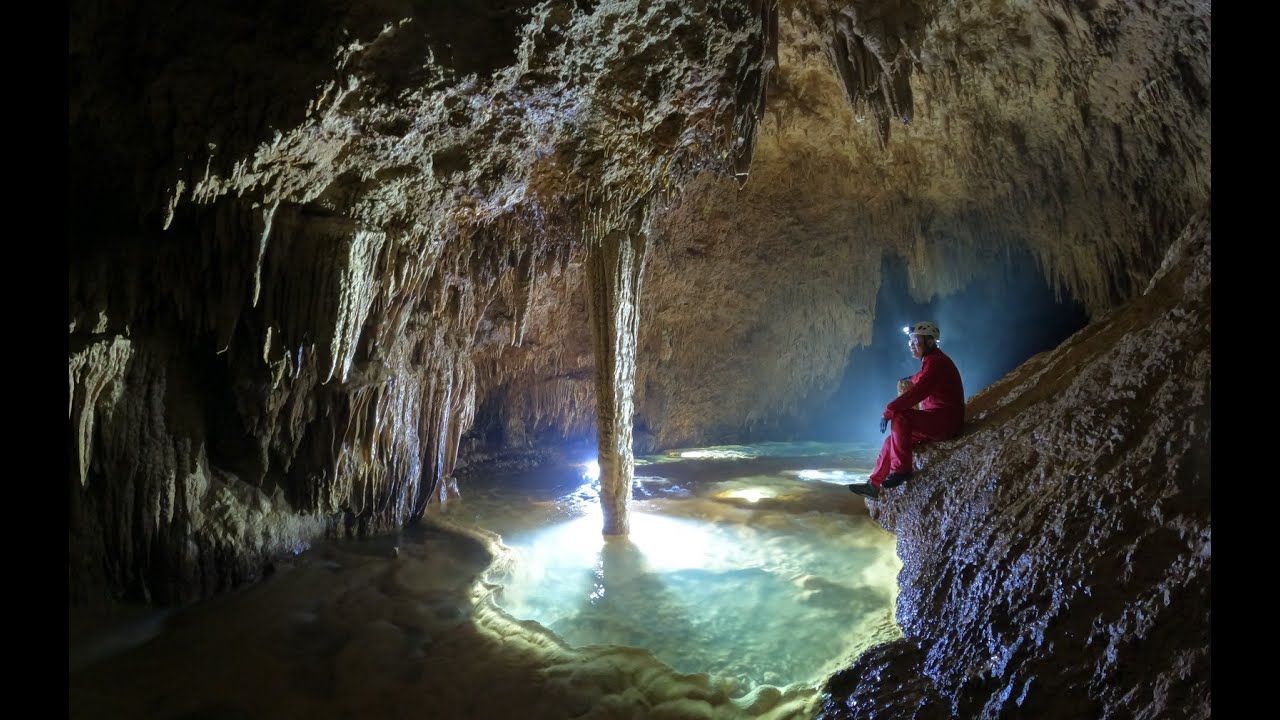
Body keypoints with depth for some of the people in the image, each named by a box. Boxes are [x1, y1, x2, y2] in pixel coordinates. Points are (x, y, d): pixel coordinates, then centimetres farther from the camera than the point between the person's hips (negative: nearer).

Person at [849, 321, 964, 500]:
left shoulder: (936, 362, -16)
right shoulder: (931, 361, 15)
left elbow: (917, 392, -28)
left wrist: (889, 410, -27)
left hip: (946, 421, -10)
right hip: (935, 421, 10)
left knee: (901, 416, -29)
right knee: (893, 439, 3)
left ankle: (901, 470, -21)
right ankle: (874, 485, 3)